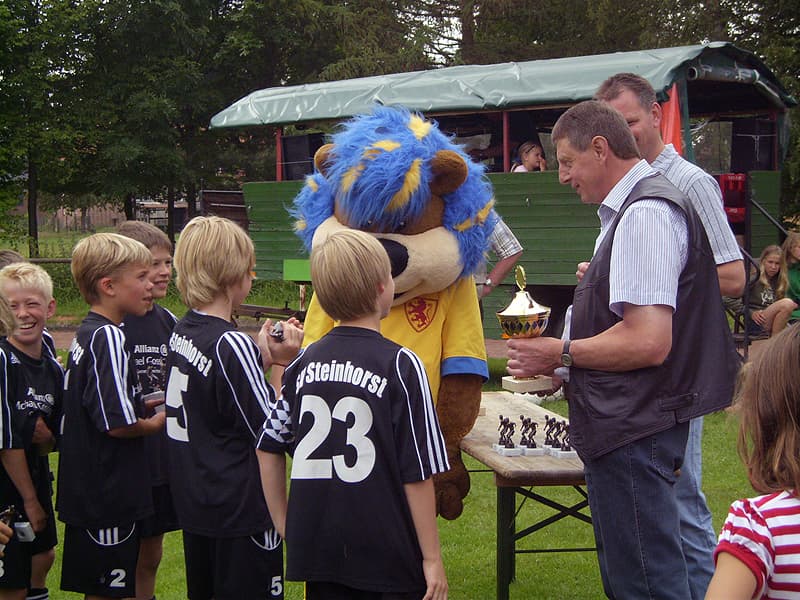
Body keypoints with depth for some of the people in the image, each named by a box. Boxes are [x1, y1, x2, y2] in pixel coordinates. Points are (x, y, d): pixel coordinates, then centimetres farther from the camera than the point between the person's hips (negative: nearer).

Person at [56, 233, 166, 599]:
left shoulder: (86, 333, 10)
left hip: (86, 489, 9)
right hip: (108, 496, -9)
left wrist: (147, 403, 9)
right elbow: (118, 424, -24)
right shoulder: (109, 338, -19)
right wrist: (156, 423, -5)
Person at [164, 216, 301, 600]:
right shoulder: (231, 343, -21)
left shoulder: (181, 333, 4)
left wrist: (263, 359, 5)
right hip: (242, 510, -9)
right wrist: (283, 365, -12)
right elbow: (270, 431, -18)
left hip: (194, 504, 9)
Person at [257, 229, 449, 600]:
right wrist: (432, 558, -5)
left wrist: (286, 527, 16)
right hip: (388, 559, -5)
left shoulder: (305, 362, 2)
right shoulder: (400, 365, -12)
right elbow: (417, 473, -12)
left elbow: (268, 449, 7)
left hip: (316, 554, 5)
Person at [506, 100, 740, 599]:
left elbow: (647, 343, -26)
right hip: (630, 423, 11)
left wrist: (562, 354, -13)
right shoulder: (639, 206, 14)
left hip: (634, 428, -11)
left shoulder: (644, 213, -19)